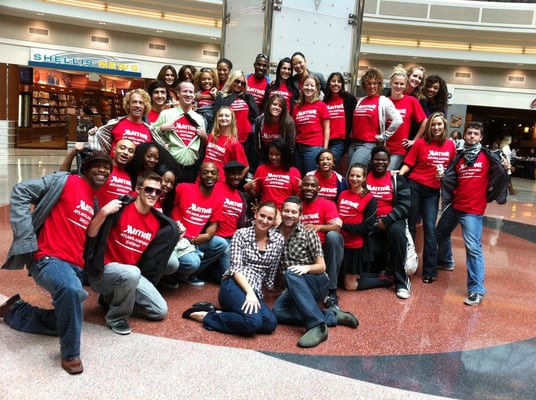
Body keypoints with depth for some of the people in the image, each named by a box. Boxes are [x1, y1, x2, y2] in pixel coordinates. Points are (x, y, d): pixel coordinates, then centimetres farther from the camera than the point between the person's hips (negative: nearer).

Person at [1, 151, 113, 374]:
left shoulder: (95, 201, 17)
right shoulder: (65, 181, -7)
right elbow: (20, 192, -11)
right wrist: (27, 238, -14)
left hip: (76, 265, 8)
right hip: (48, 258, -8)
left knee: (64, 322, 10)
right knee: (71, 289, -40)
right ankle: (70, 353, -17)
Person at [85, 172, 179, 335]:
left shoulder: (157, 221, 2)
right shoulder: (120, 208, -16)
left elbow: (150, 255, 10)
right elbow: (90, 235, -19)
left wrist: (175, 235, -2)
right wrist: (103, 213, -35)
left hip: (132, 273, 6)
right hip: (104, 270, -6)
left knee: (160, 311, 1)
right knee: (131, 273, -39)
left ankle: (112, 298, 18)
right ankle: (116, 317, -11)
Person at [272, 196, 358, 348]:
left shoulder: (309, 234, -5)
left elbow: (322, 266, -7)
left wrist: (307, 268, -27)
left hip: (318, 283, -3)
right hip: (295, 288, 4)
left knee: (290, 274, -36)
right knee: (277, 311, -29)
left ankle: (317, 325, -40)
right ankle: (331, 316, -20)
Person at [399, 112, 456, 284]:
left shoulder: (450, 145, 5)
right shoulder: (420, 143, -4)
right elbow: (408, 164, -5)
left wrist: (445, 174, -4)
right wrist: (399, 174, -23)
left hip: (433, 191, 2)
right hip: (415, 186, -2)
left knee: (430, 228, 0)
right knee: (409, 226, 6)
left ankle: (430, 271, 8)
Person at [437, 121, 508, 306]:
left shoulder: (488, 157, -2)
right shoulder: (459, 158, 10)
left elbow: (498, 177, -2)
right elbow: (450, 180, 9)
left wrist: (505, 169, -20)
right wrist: (441, 176, -9)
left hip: (473, 210, -6)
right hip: (454, 206, 6)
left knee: (473, 248, -15)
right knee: (441, 234, 24)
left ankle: (476, 290, -10)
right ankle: (445, 261, 53)